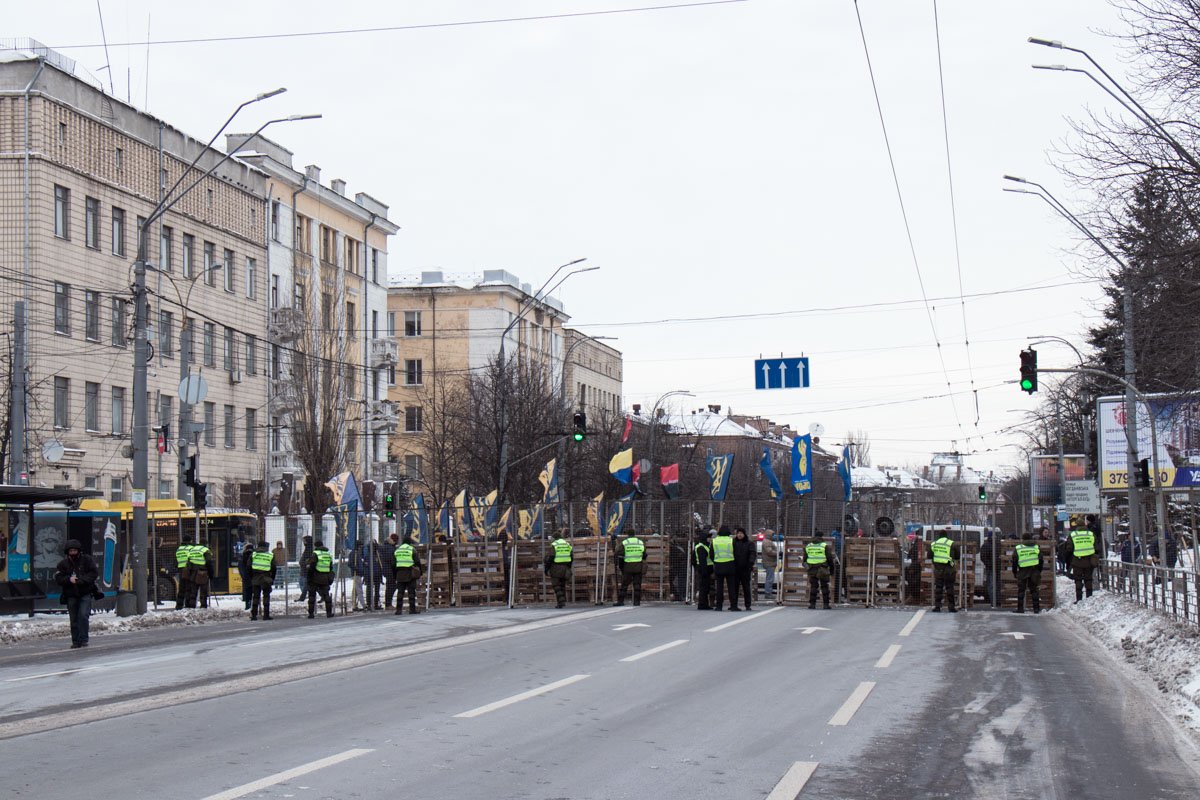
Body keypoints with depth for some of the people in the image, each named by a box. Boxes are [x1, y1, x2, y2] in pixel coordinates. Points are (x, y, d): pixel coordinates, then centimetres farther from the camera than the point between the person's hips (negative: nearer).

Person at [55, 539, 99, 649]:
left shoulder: (87, 560, -1)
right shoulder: (63, 563, 4)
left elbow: (94, 574, -5)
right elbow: (58, 578, -1)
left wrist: (81, 580, -18)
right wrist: (69, 579, -18)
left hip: (85, 594, -2)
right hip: (71, 595, 2)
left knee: (83, 615, -17)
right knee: (74, 619, 6)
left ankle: (83, 640, -11)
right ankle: (75, 641, 15)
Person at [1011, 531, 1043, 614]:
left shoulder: (1017, 548, 0)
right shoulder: (1037, 547, 6)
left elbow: (1014, 562, 2)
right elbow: (1041, 561, 10)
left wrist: (1015, 572, 12)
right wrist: (1039, 571, 18)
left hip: (1022, 572, -2)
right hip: (1034, 571, 2)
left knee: (1021, 590, 5)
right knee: (1034, 590, 8)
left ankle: (1020, 608, 3)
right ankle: (1036, 608, 8)